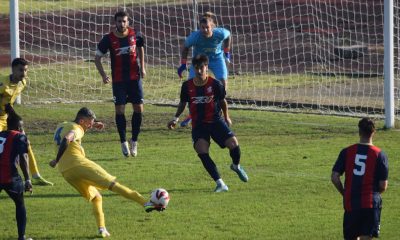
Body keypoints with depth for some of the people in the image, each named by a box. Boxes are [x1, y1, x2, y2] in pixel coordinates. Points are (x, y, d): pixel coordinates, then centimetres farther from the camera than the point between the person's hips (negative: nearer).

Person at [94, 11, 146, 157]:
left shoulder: (135, 35, -4)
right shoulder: (109, 39, -9)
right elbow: (97, 58, -1)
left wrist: (142, 67, 11)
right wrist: (103, 75, -14)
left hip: (135, 78, 2)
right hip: (118, 80, -2)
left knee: (139, 109, -1)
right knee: (119, 110, -4)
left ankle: (134, 141, 13)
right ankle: (123, 142, 10)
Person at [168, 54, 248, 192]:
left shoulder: (215, 84, -5)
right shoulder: (187, 86, 0)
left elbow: (222, 101, 11)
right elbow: (183, 103, 17)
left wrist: (226, 118, 11)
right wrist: (176, 118, 10)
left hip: (215, 121, -1)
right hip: (198, 124, 1)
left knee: (233, 143, -19)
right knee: (201, 151, -23)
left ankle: (236, 166, 18)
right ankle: (220, 183, -20)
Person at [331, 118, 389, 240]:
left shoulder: (347, 152, 1)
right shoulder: (379, 155, -4)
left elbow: (334, 178, -3)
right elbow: (383, 186, -4)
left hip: (350, 203, 2)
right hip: (371, 204, -2)